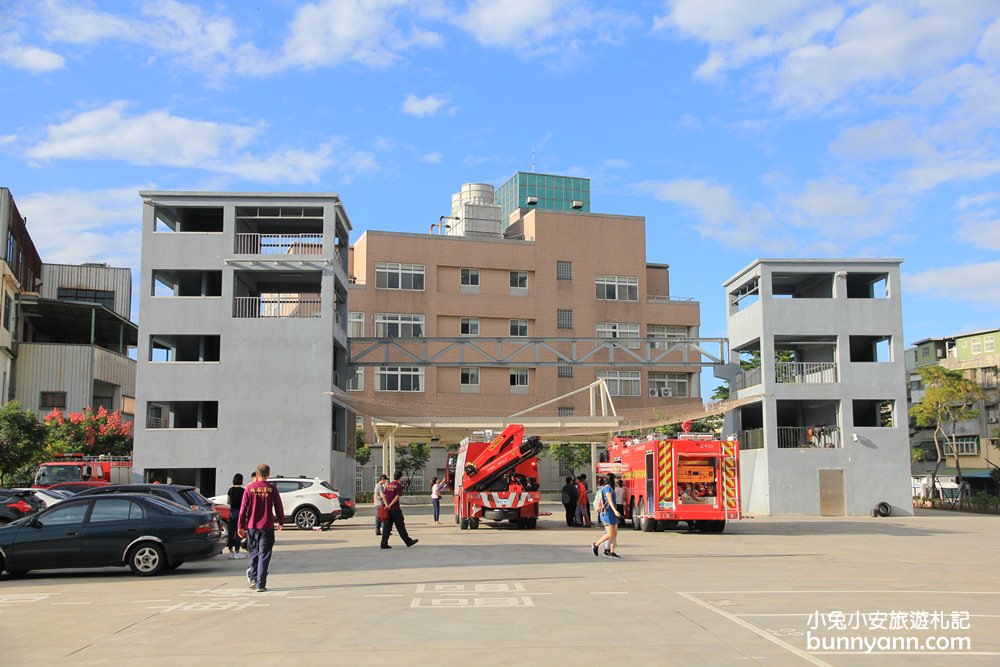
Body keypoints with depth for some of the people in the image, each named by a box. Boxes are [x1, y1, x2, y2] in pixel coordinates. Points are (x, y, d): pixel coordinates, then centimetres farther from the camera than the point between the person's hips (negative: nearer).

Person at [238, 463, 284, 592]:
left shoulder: (249, 489, -2)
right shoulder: (272, 489, -3)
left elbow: (243, 509, -1)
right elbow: (278, 507, 2)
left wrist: (241, 527, 6)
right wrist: (280, 522, 17)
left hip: (252, 526, 1)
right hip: (267, 527, -1)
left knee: (254, 553, 19)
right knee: (264, 555, 1)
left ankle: (253, 578, 16)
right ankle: (260, 584, -2)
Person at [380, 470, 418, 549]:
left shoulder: (388, 485, 13)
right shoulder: (399, 485, -8)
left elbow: (384, 496, 9)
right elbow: (397, 497, -17)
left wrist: (387, 504, -1)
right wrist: (390, 505, -14)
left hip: (388, 509, 6)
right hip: (395, 509, -6)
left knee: (387, 526, 6)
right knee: (401, 526, 3)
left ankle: (384, 544, 3)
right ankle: (408, 542, 13)